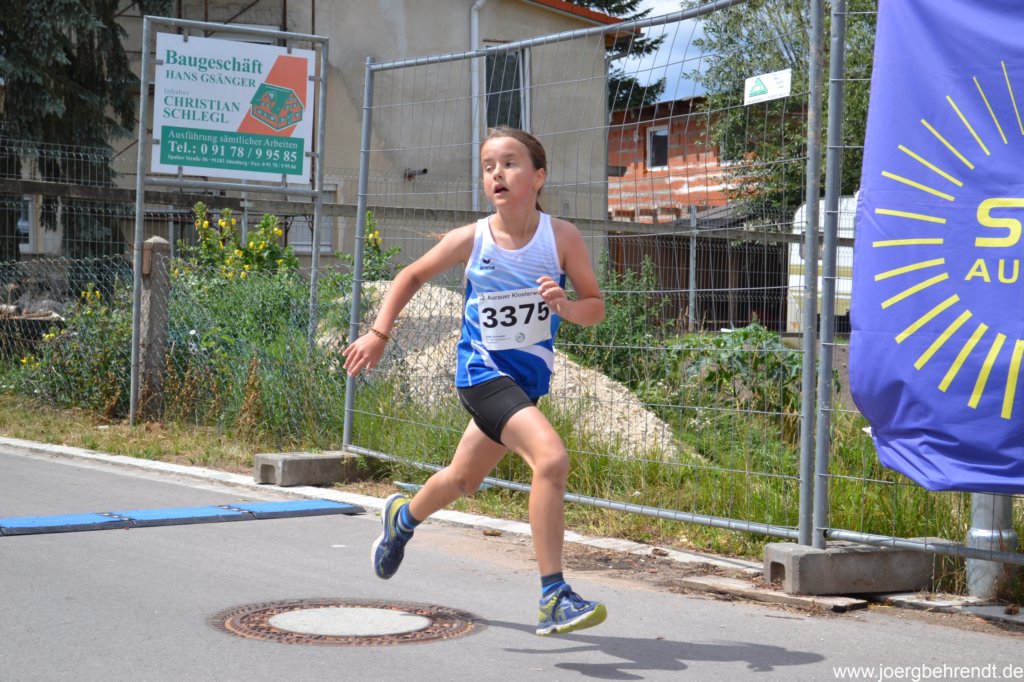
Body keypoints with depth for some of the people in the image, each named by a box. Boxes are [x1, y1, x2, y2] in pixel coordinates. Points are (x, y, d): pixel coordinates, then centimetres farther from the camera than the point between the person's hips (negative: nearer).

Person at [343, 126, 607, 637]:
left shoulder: (562, 237, -10)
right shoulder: (471, 240, -11)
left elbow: (596, 308, -4)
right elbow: (413, 275, 5)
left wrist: (565, 305, -25)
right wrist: (378, 333, 0)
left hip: (528, 377, 4)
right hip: (483, 371, -4)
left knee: (464, 480, 22)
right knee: (551, 457, -27)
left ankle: (403, 516, 56)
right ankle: (554, 598, -23)